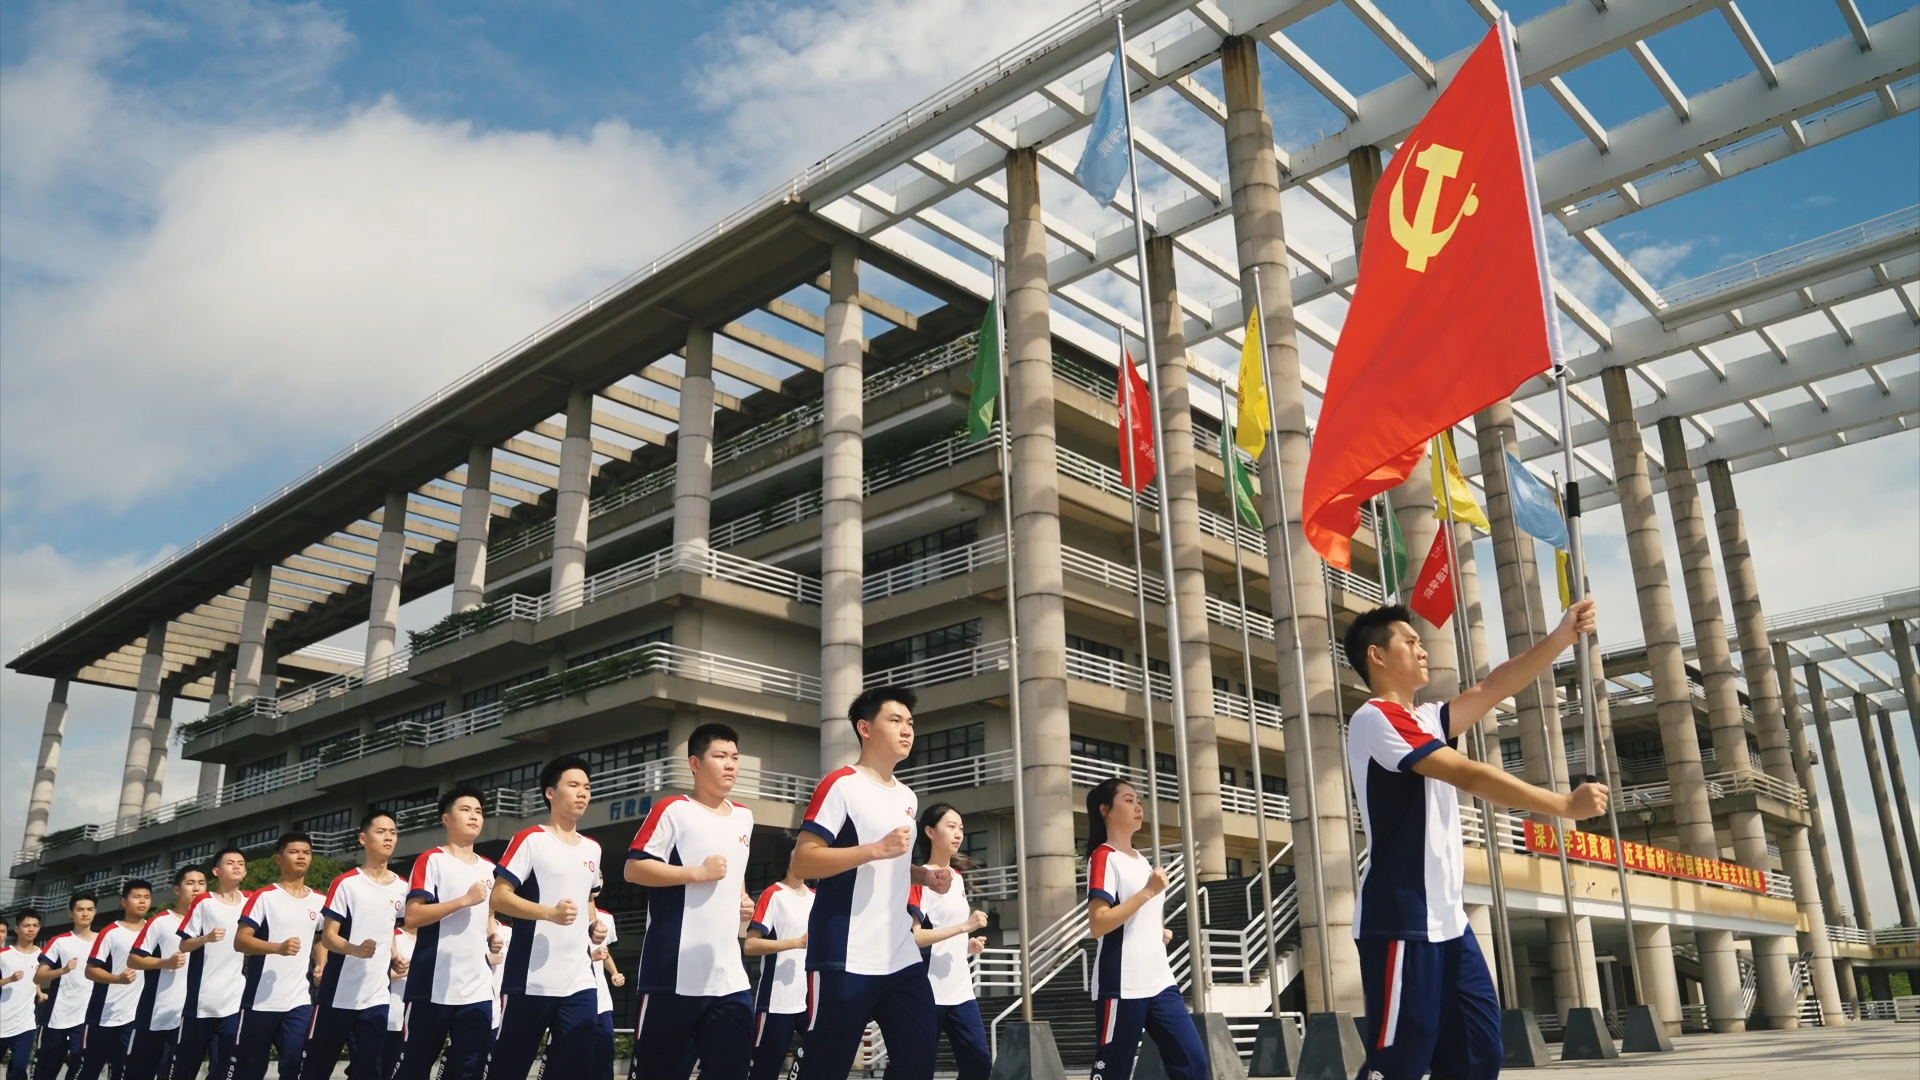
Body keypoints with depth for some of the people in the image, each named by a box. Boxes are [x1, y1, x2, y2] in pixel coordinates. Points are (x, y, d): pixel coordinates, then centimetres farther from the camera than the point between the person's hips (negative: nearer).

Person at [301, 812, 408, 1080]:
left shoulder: (402, 887, 6)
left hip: (377, 997, 3)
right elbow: (327, 936, -10)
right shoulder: (346, 883, -7)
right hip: (338, 995, -3)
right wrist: (356, 949, -27)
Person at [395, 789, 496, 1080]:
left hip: (479, 988, 5)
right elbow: (412, 917, -12)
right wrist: (465, 900, -17)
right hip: (434, 987, -5)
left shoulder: (489, 869, 16)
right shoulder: (432, 860, -3)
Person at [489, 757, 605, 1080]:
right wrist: (551, 913, -23)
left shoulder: (592, 849, 15)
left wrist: (594, 925, 9)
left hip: (580, 981, 6)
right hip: (532, 980, -6)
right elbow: (499, 897, -10)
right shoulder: (531, 840, -5)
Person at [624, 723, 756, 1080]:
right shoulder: (673, 810, -5)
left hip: (729, 975, 6)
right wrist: (698, 872, -15)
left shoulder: (744, 817, 16)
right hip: (675, 974, -6)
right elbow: (634, 868, -12)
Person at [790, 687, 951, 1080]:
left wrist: (925, 876, 9)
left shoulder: (907, 797, 17)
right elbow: (802, 861, -15)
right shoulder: (841, 785, -8)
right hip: (846, 959, -8)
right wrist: (876, 848, -22)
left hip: (902, 957, 8)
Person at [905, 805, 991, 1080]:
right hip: (927, 990, -7)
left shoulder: (958, 877, 15)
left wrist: (968, 945, 6)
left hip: (960, 988, 7)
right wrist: (964, 926, -20)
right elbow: (911, 936, -18)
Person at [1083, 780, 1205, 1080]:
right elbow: (1097, 924, -20)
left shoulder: (1142, 861, 17)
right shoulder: (1103, 857, -8)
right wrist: (1148, 892, -20)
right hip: (1121, 986, -8)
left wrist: (1159, 932, 9)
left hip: (1159, 981, 8)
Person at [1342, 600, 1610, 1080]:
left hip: (1447, 920, 10)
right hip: (1403, 923, -9)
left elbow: (1493, 688, 14)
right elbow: (1469, 776, -16)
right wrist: (1565, 805, -13)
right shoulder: (1374, 719, -11)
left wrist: (1563, 635, 3)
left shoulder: (1425, 719, 18)